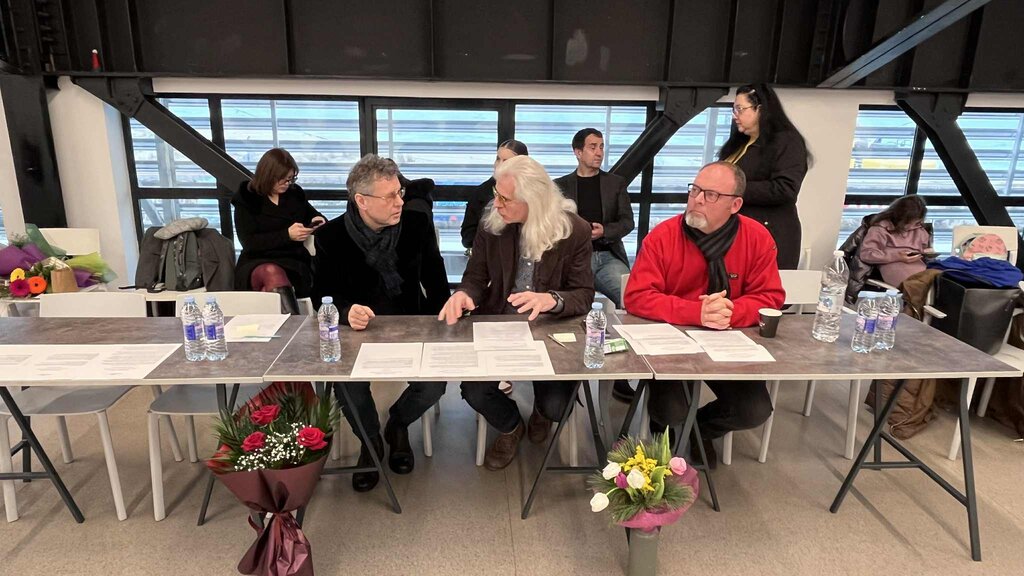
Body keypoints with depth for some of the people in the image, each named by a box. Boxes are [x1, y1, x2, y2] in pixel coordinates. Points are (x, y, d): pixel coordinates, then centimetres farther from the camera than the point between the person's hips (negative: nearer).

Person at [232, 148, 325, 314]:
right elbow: (249, 242, -7)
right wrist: (287, 235, -19)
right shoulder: (246, 199, 3)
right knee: (273, 273, -38)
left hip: (293, 262, 2)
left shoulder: (295, 193, 12)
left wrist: (319, 221, 2)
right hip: (257, 263, -2)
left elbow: (312, 213, 29)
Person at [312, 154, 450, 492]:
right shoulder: (331, 237, -9)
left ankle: (397, 425, 16)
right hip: (357, 330, -1)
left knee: (434, 384, -21)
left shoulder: (417, 225, -5)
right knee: (347, 385, -27)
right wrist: (346, 312, -25)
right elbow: (321, 296, -2)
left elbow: (436, 283, 6)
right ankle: (370, 439, 9)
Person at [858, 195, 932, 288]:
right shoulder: (881, 228, 5)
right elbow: (866, 254, -6)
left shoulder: (920, 230, 23)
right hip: (896, 268, -6)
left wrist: (929, 253, 10)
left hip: (921, 267, 6)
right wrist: (897, 256, -11)